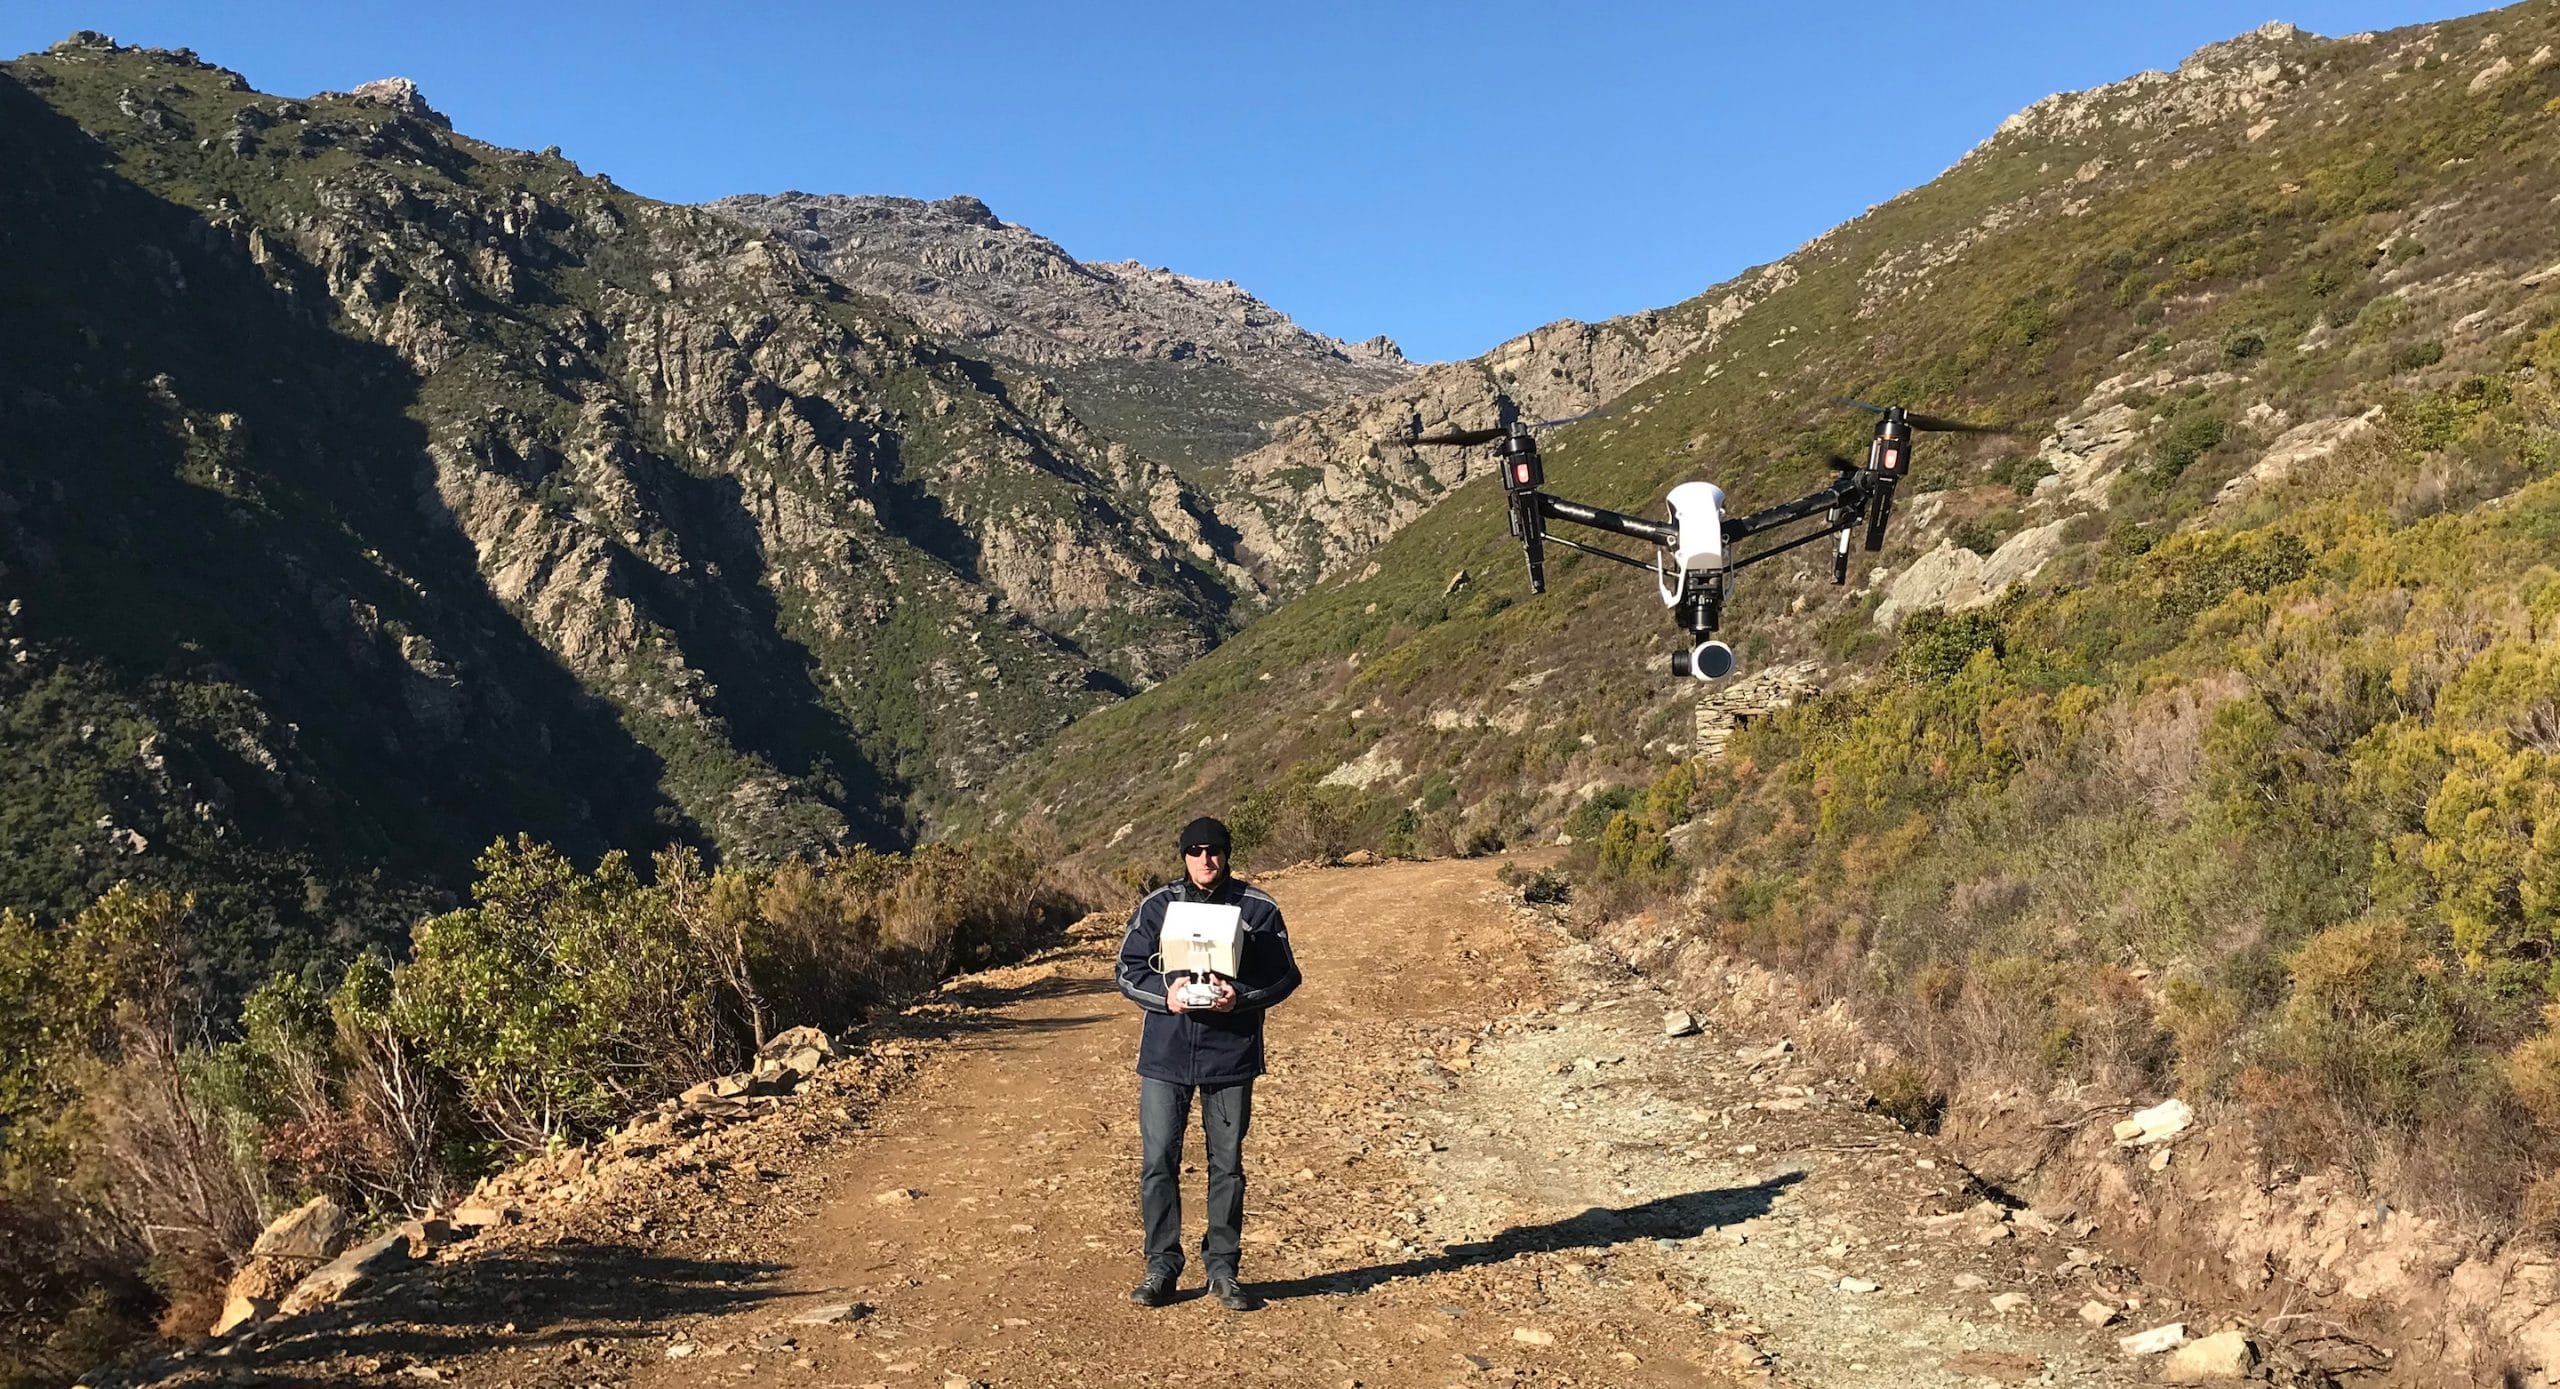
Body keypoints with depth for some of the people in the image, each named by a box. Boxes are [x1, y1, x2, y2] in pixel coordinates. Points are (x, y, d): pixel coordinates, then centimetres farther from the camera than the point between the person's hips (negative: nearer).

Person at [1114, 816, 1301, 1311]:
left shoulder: (1259, 909, 0)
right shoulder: (1155, 907, 4)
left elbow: (1284, 975, 2)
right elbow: (1128, 971, 6)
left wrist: (1241, 997, -16)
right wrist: (1165, 995, -14)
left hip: (1231, 1053, 0)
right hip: (1165, 1053, 1)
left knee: (1227, 1164, 8)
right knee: (1158, 1161, 0)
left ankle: (1222, 1269, 19)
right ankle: (1161, 1267, 13)